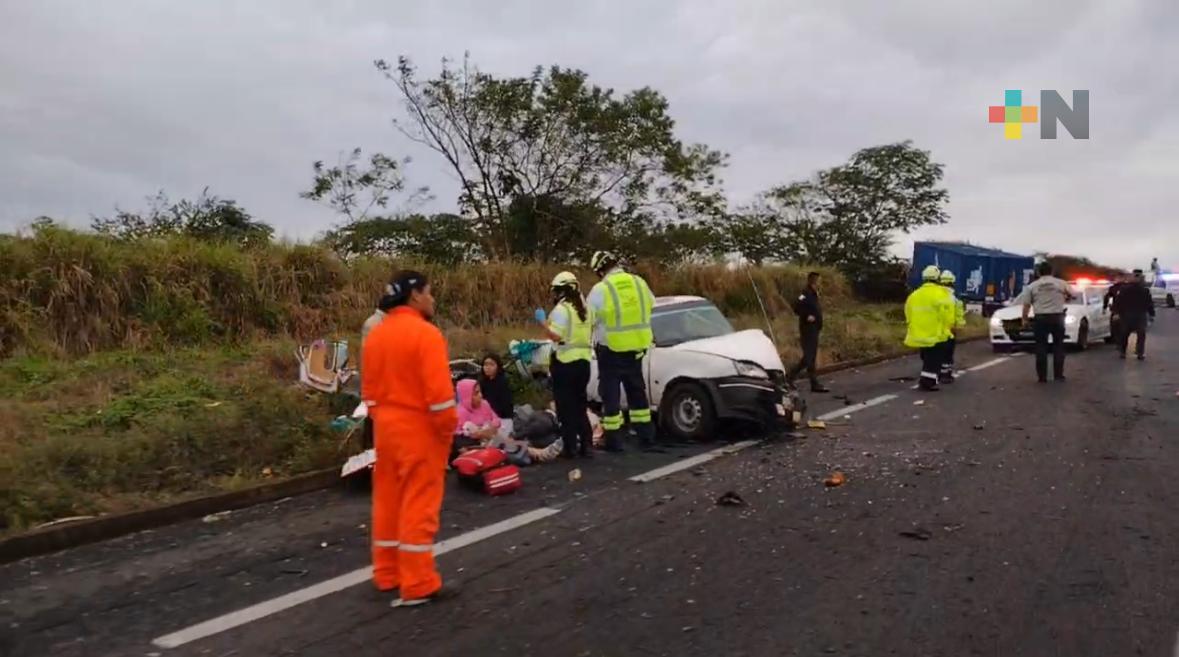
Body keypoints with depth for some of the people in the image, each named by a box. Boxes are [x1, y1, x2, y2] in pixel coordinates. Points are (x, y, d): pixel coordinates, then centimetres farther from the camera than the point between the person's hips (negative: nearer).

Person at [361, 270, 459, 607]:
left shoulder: (376, 333, 8)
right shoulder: (424, 333, -17)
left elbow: (369, 387, 13)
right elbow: (438, 390, -21)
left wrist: (381, 418, 20)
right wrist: (448, 428, -11)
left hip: (387, 427, 8)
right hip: (419, 429, -8)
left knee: (388, 500, 15)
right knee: (419, 504, -3)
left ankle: (387, 574, 25)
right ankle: (418, 585, 3)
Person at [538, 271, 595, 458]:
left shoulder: (561, 309, -13)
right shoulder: (585, 308, 11)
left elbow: (556, 336, -19)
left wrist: (543, 323, -7)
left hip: (566, 362, -7)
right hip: (583, 360, 7)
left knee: (566, 407, 1)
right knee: (580, 406, 15)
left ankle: (570, 446, 2)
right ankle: (586, 445, 13)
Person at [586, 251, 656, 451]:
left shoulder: (600, 290, -13)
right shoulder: (640, 283, 2)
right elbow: (650, 306, 13)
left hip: (611, 352, -5)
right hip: (636, 350, 5)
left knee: (611, 397, 4)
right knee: (637, 394, 17)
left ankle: (614, 442, 7)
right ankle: (647, 438, 21)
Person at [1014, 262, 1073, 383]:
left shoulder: (1032, 286, 1)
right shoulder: (1061, 283, 3)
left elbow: (1026, 305, -1)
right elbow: (1071, 296, 16)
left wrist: (1024, 319, 9)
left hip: (1041, 318, -1)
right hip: (1057, 317, 1)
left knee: (1041, 347, 3)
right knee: (1058, 346, 10)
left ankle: (1042, 376, 1)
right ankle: (1058, 375, 10)